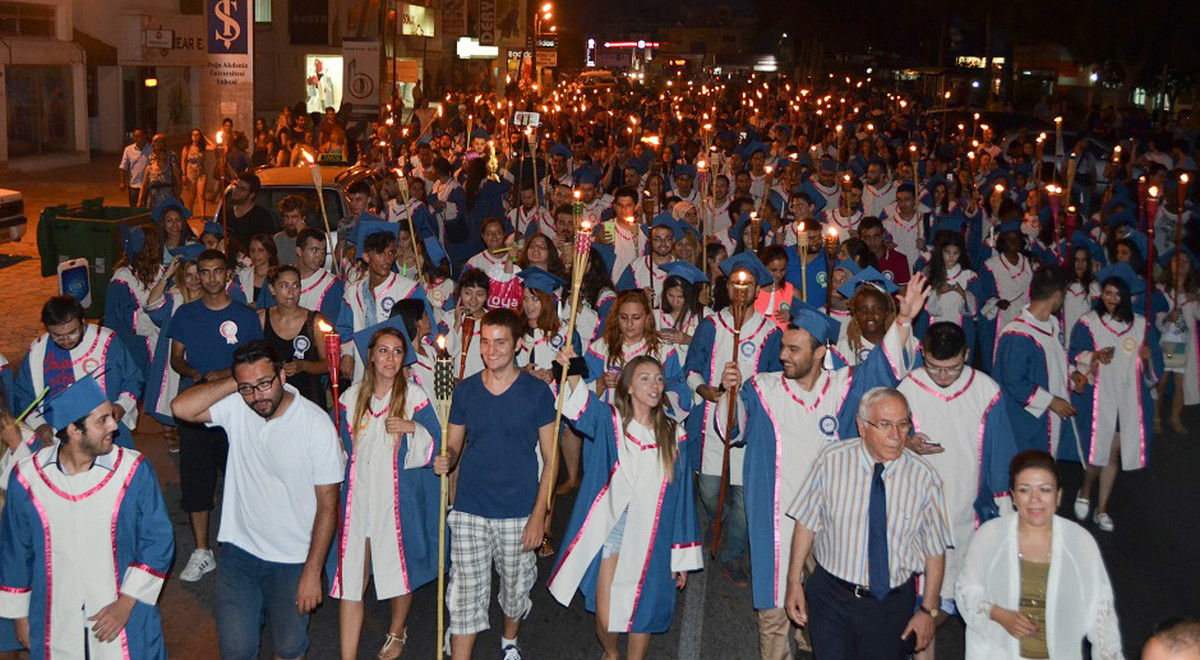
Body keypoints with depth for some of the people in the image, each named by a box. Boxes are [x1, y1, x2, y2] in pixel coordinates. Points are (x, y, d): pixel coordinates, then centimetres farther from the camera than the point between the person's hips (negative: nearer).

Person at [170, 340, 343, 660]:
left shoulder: (317, 424, -17)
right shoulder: (235, 406, -7)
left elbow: (327, 503, -13)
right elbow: (181, 408, -23)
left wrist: (312, 572, -14)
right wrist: (236, 382, -20)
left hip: (292, 560, -2)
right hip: (238, 550, 2)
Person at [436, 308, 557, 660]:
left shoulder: (537, 392, -5)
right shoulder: (465, 390, 2)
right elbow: (454, 446, 11)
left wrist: (539, 515, -9)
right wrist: (445, 459, -14)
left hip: (518, 513, -1)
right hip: (470, 512, 1)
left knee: (515, 590, 15)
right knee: (466, 597, -1)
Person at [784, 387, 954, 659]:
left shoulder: (923, 477, -10)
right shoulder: (831, 460, -10)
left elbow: (935, 550, -3)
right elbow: (806, 523, -1)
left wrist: (928, 610, -1)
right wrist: (794, 582, -1)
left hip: (892, 605, 0)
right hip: (831, 595, 0)